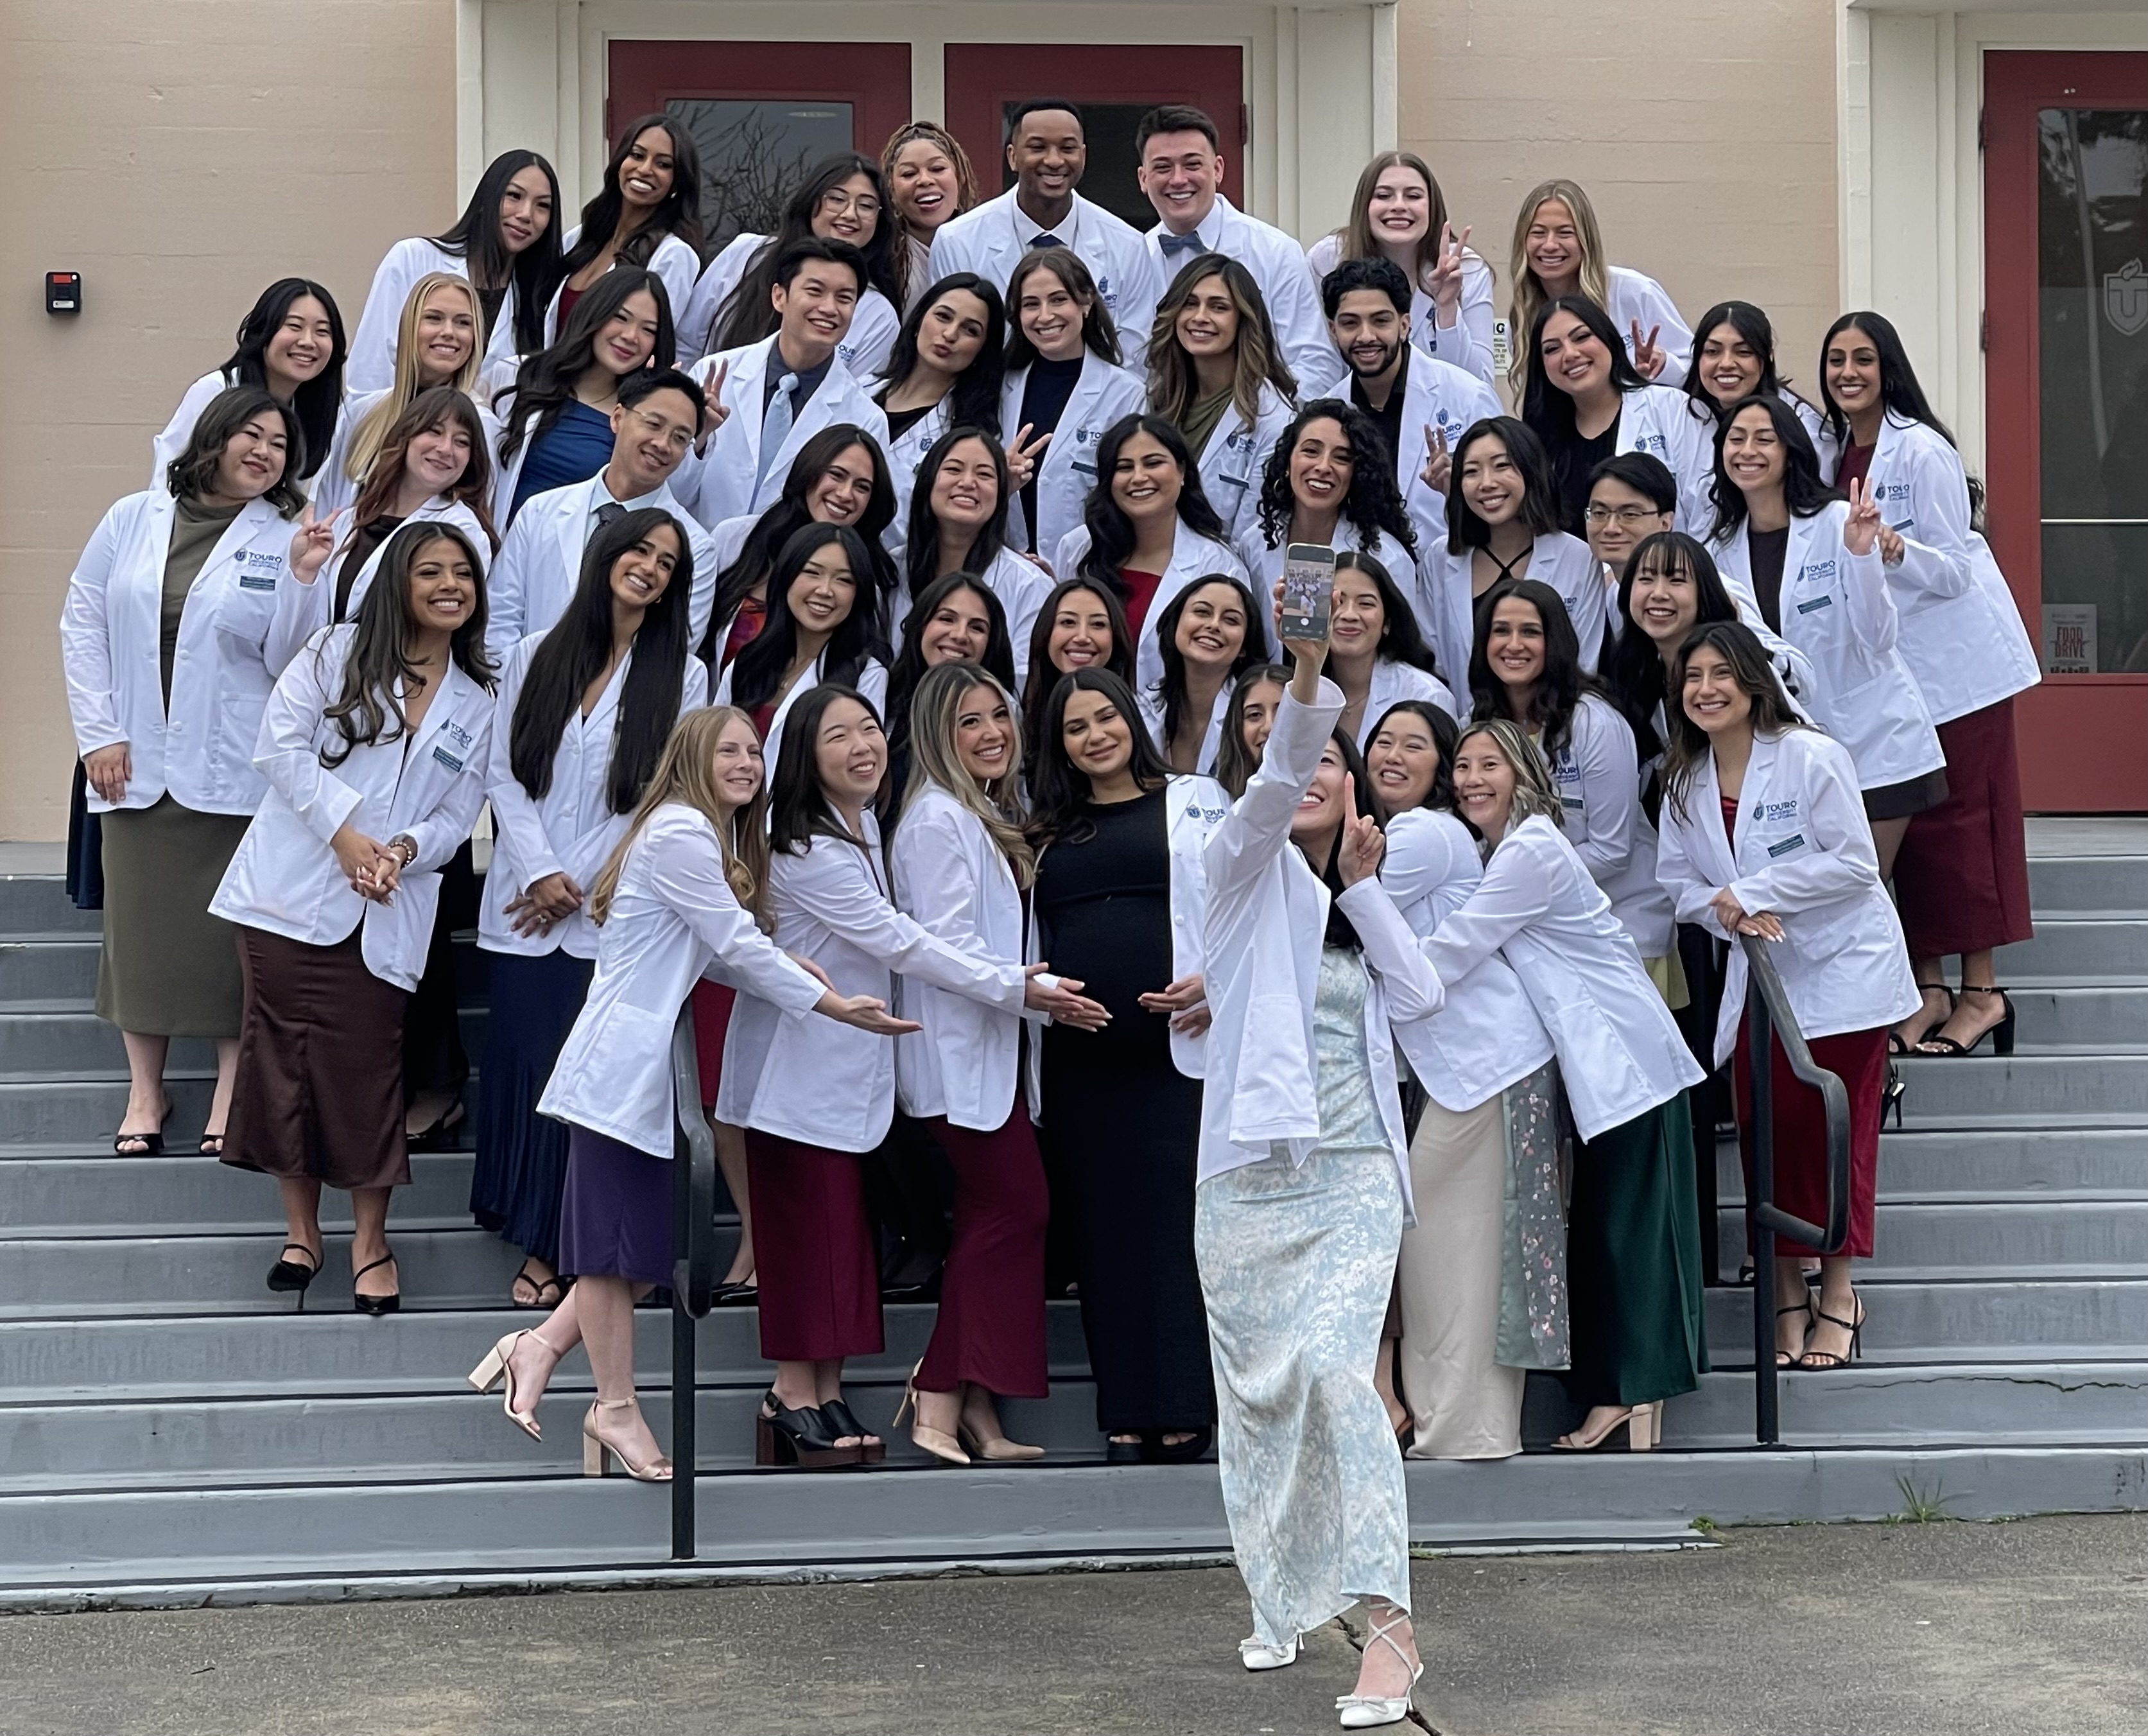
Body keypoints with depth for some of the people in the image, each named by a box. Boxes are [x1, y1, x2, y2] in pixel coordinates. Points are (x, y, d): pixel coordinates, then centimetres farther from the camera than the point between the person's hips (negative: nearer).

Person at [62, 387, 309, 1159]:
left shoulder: (283, 540, 0)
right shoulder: (133, 520, 5)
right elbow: (83, 624, 6)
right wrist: (99, 734, -1)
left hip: (233, 769, -2)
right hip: (137, 762, 2)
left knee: (230, 930, 2)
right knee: (140, 922, 6)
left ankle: (232, 1091, 11)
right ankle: (145, 1089, 16)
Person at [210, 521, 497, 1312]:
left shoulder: (477, 704, 11)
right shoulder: (340, 651, 4)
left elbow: (457, 815, 7)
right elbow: (282, 746, -5)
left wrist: (407, 848, -14)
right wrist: (343, 830, -13)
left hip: (383, 912, 1)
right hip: (290, 890, -1)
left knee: (364, 1067, -2)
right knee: (284, 1056, 1)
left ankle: (371, 1242, 10)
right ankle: (301, 1232, 14)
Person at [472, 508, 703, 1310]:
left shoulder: (682, 677, 2)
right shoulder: (534, 658, 8)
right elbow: (503, 774, 4)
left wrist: (581, 885, -7)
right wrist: (540, 872, -8)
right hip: (523, 906, 2)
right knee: (524, 1058, 3)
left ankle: (558, 1243, 6)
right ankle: (523, 1225, 18)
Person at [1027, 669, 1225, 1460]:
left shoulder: (1193, 802, 9)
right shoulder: (1048, 831, 19)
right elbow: (1026, 935, 20)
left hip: (1174, 1046, -4)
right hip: (1078, 1059, 4)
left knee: (1175, 1221, -7)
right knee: (1103, 1230, 3)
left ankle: (1184, 1411, -5)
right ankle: (1126, 1414, 7)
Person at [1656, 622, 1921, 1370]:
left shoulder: (1812, 758, -12)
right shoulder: (1684, 782, 7)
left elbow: (1855, 861, -16)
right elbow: (1681, 882, 7)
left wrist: (1753, 894, -18)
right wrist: (1726, 913, -15)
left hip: (1840, 968, -5)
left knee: (1834, 1131, -5)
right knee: (1767, 1132, 2)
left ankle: (1838, 1295, 6)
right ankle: (1788, 1297, 12)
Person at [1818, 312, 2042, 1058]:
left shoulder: (1922, 451, -15)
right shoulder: (1829, 450, 6)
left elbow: (1951, 571, -18)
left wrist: (1891, 549, -34)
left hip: (1950, 658, -7)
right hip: (1879, 666, 7)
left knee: (1954, 820, -3)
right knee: (1898, 827, 5)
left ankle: (1981, 991, 4)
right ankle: (1926, 989, 11)